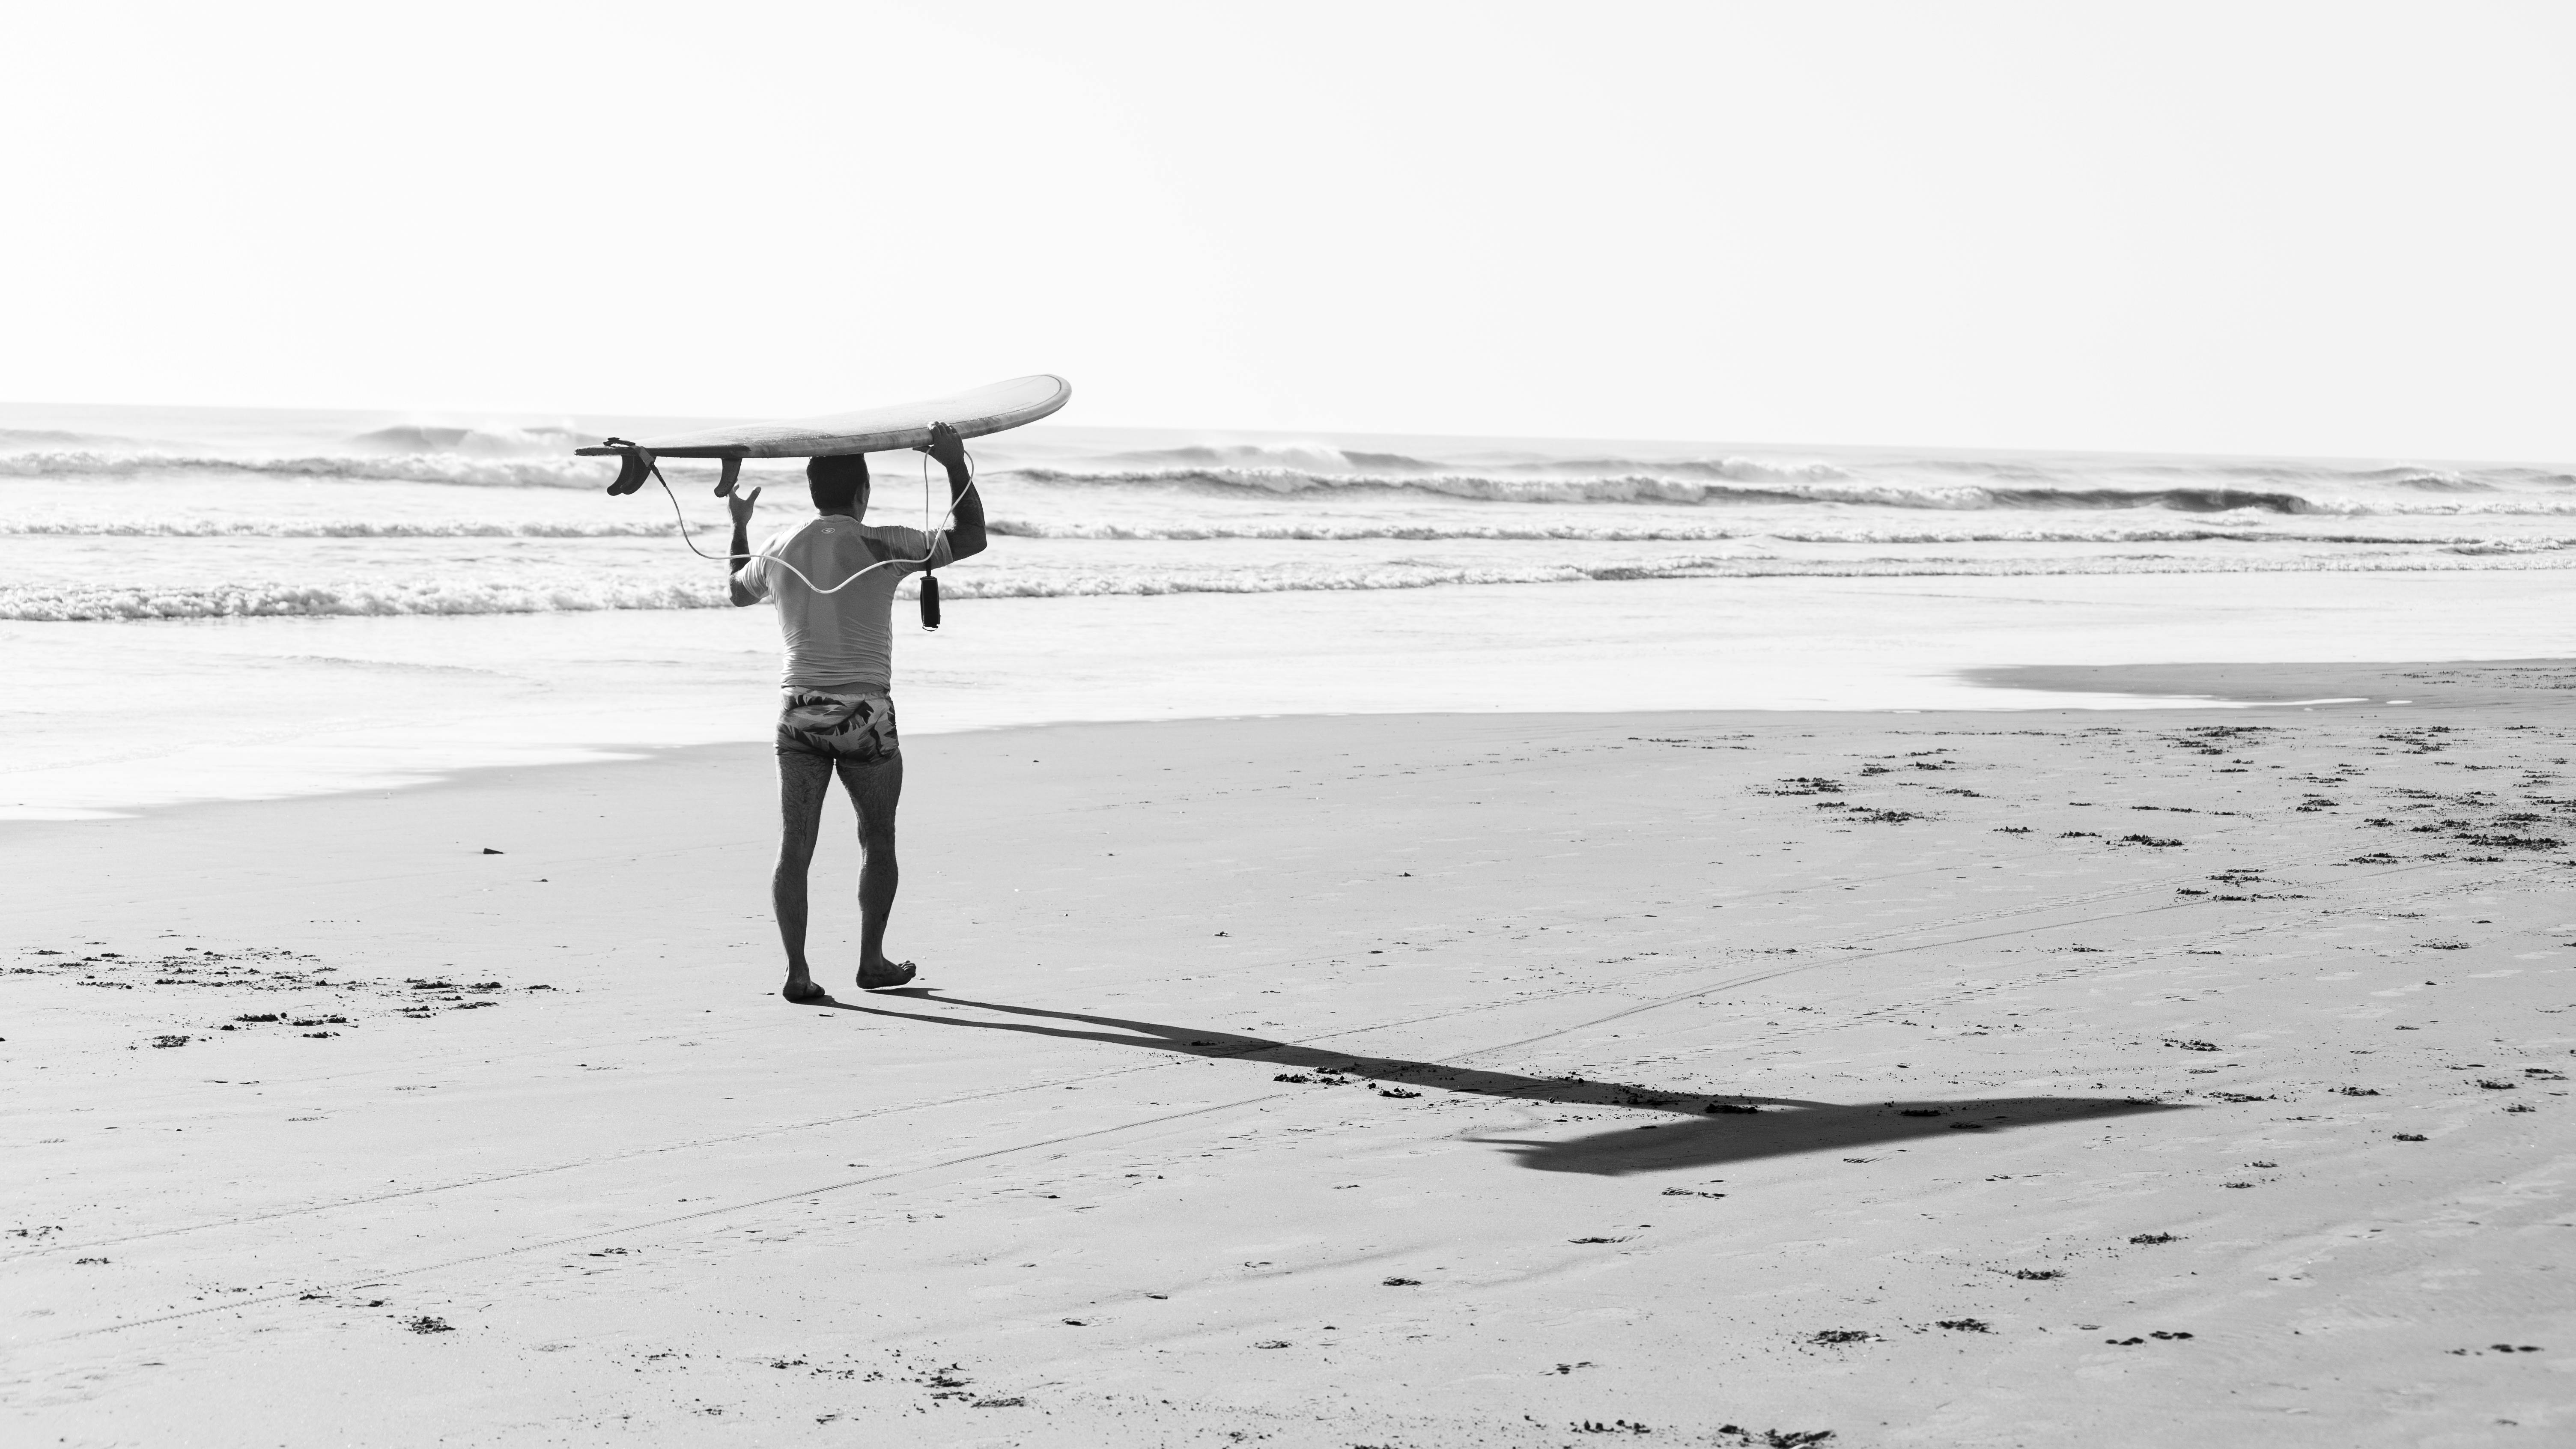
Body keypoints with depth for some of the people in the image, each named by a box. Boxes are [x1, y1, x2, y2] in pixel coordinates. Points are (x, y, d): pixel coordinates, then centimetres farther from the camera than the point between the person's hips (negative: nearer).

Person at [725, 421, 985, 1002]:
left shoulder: (778, 551, 5)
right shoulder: (878, 548, -9)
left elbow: (739, 591, 27)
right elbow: (969, 539, -3)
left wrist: (739, 527, 41)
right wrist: (956, 466, -1)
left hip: (798, 712, 3)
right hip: (865, 717, -3)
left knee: (794, 848, 2)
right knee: (878, 839, 15)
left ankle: (797, 972, -5)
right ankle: (872, 962, 20)